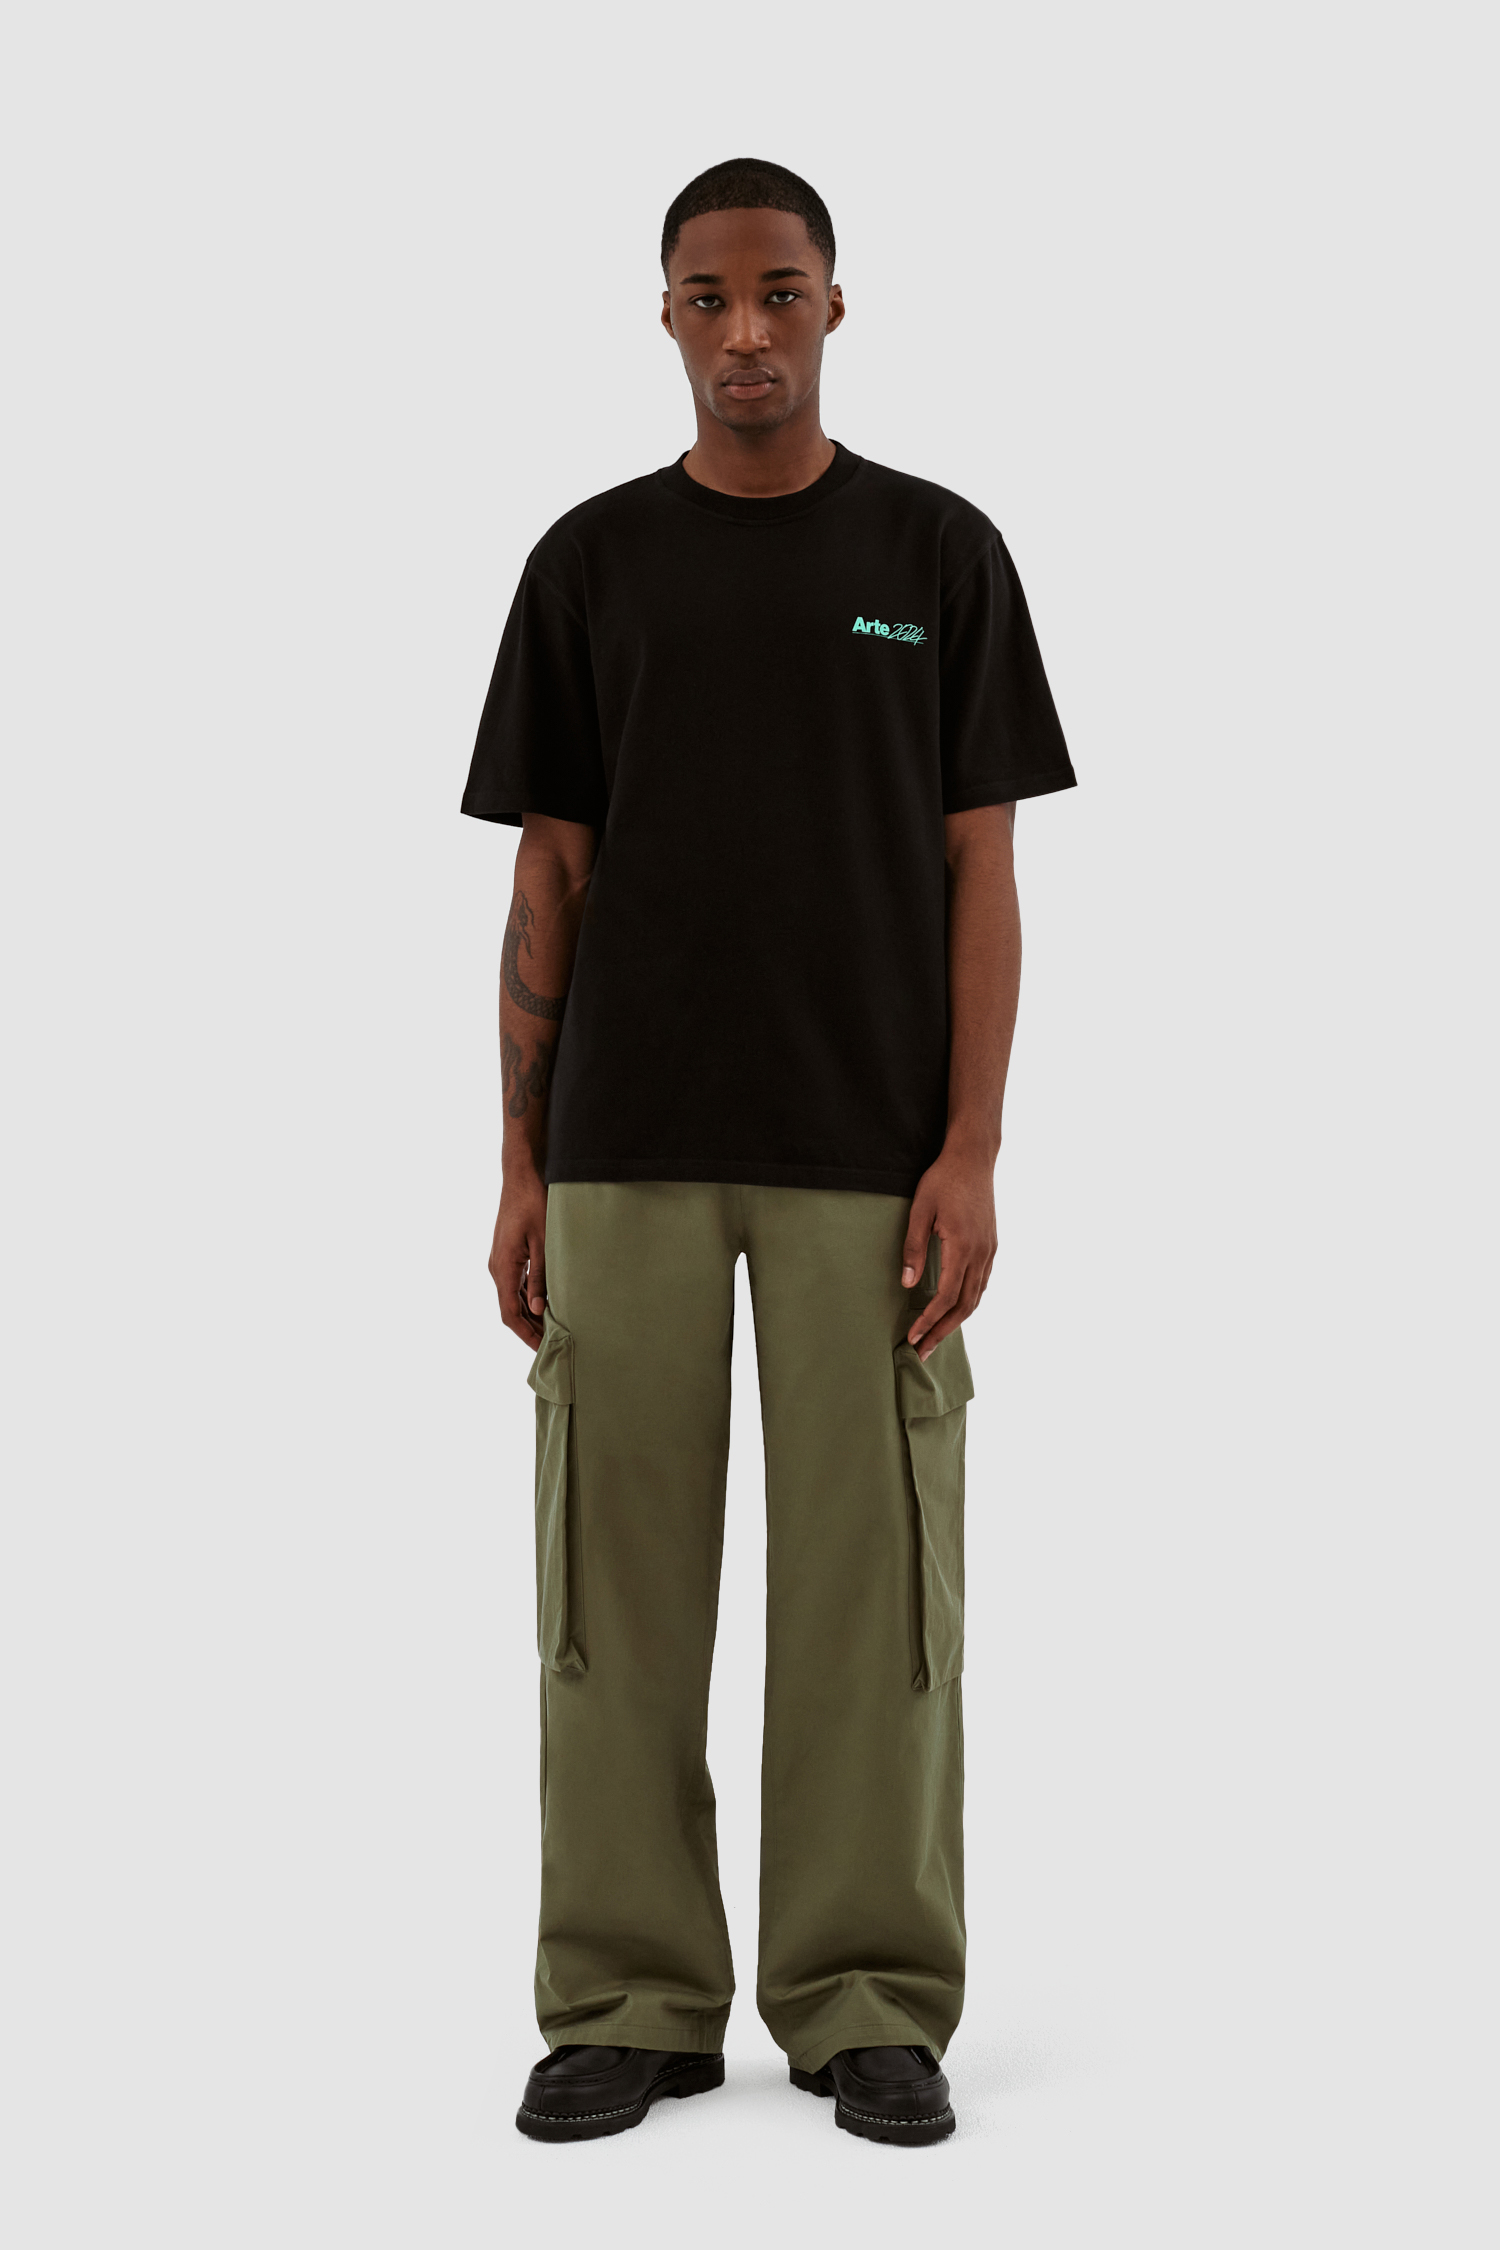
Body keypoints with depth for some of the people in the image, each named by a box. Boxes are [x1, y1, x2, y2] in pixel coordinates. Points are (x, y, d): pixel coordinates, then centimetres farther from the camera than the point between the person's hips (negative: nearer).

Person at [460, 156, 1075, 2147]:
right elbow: (550, 879, 6)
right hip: (627, 1156, 1)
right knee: (618, 1578, 4)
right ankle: (630, 2000, 16)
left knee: (871, 1580, 2)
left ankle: (868, 2002, 15)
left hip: (868, 1157, -1)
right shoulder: (589, 563, 7)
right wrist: (520, 1167, 0)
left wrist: (971, 1148, -9)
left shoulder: (939, 552, 4)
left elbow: (979, 870, 0)